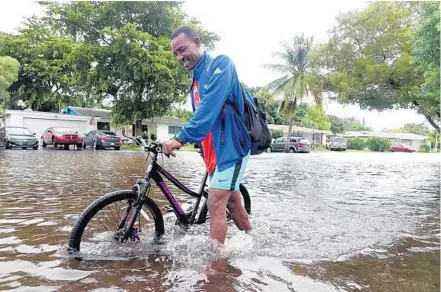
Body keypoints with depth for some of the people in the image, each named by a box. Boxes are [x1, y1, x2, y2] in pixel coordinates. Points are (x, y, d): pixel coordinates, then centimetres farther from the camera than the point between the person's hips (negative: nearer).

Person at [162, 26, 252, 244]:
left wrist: (181, 138, -31)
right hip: (215, 150, 9)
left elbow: (210, 106, -25)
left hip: (231, 146, -9)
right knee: (232, 202, 16)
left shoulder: (220, 64, -10)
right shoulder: (196, 79, 16)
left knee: (215, 204, -11)